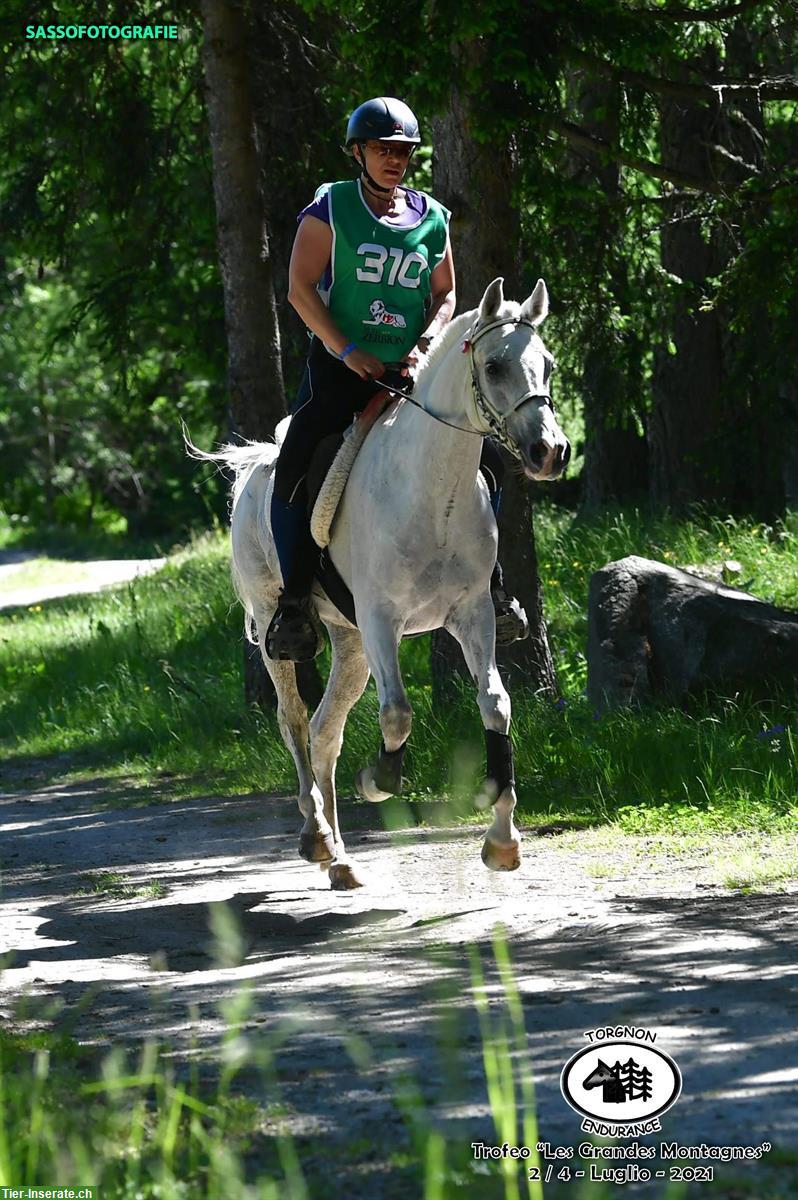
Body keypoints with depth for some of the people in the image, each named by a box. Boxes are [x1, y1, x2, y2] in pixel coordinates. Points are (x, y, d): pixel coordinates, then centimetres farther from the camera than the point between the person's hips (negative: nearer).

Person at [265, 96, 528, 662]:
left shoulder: (432, 218, 10)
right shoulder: (331, 207, -2)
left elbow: (445, 296, 14)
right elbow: (300, 288, -7)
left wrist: (425, 346, -6)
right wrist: (349, 352, -16)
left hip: (409, 371, 4)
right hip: (339, 366, -4)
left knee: (487, 460, -3)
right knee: (294, 471, -24)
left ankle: (486, 584, 11)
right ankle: (296, 603, -18)